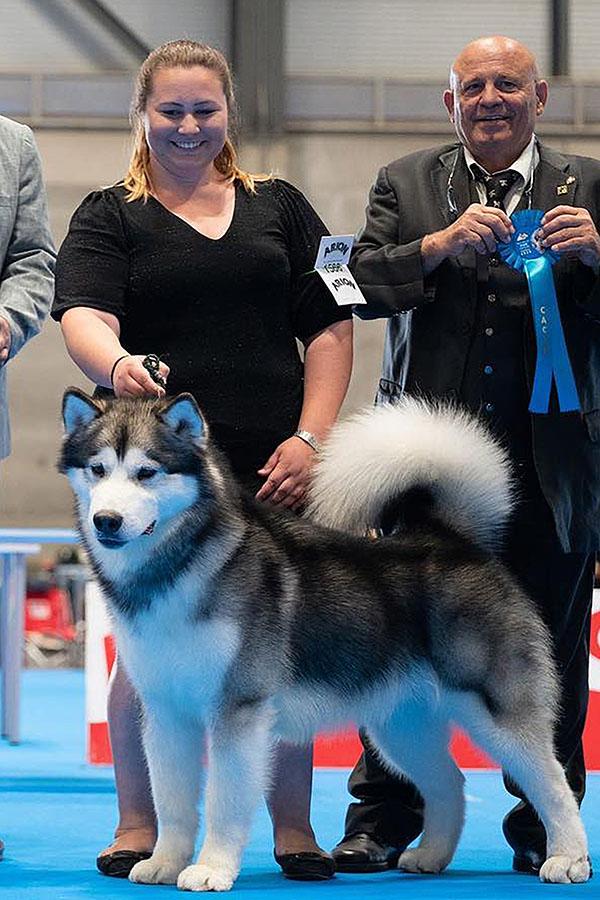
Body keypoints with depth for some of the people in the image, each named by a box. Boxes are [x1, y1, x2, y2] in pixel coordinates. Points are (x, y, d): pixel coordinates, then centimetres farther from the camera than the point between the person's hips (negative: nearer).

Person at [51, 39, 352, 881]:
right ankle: (137, 826, 10)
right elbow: (84, 318, -10)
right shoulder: (109, 217, 7)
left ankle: (294, 828, 9)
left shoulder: (279, 207, 15)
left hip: (272, 466, 2)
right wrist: (116, 366, -33)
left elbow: (330, 329, 11)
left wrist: (310, 438, -2)